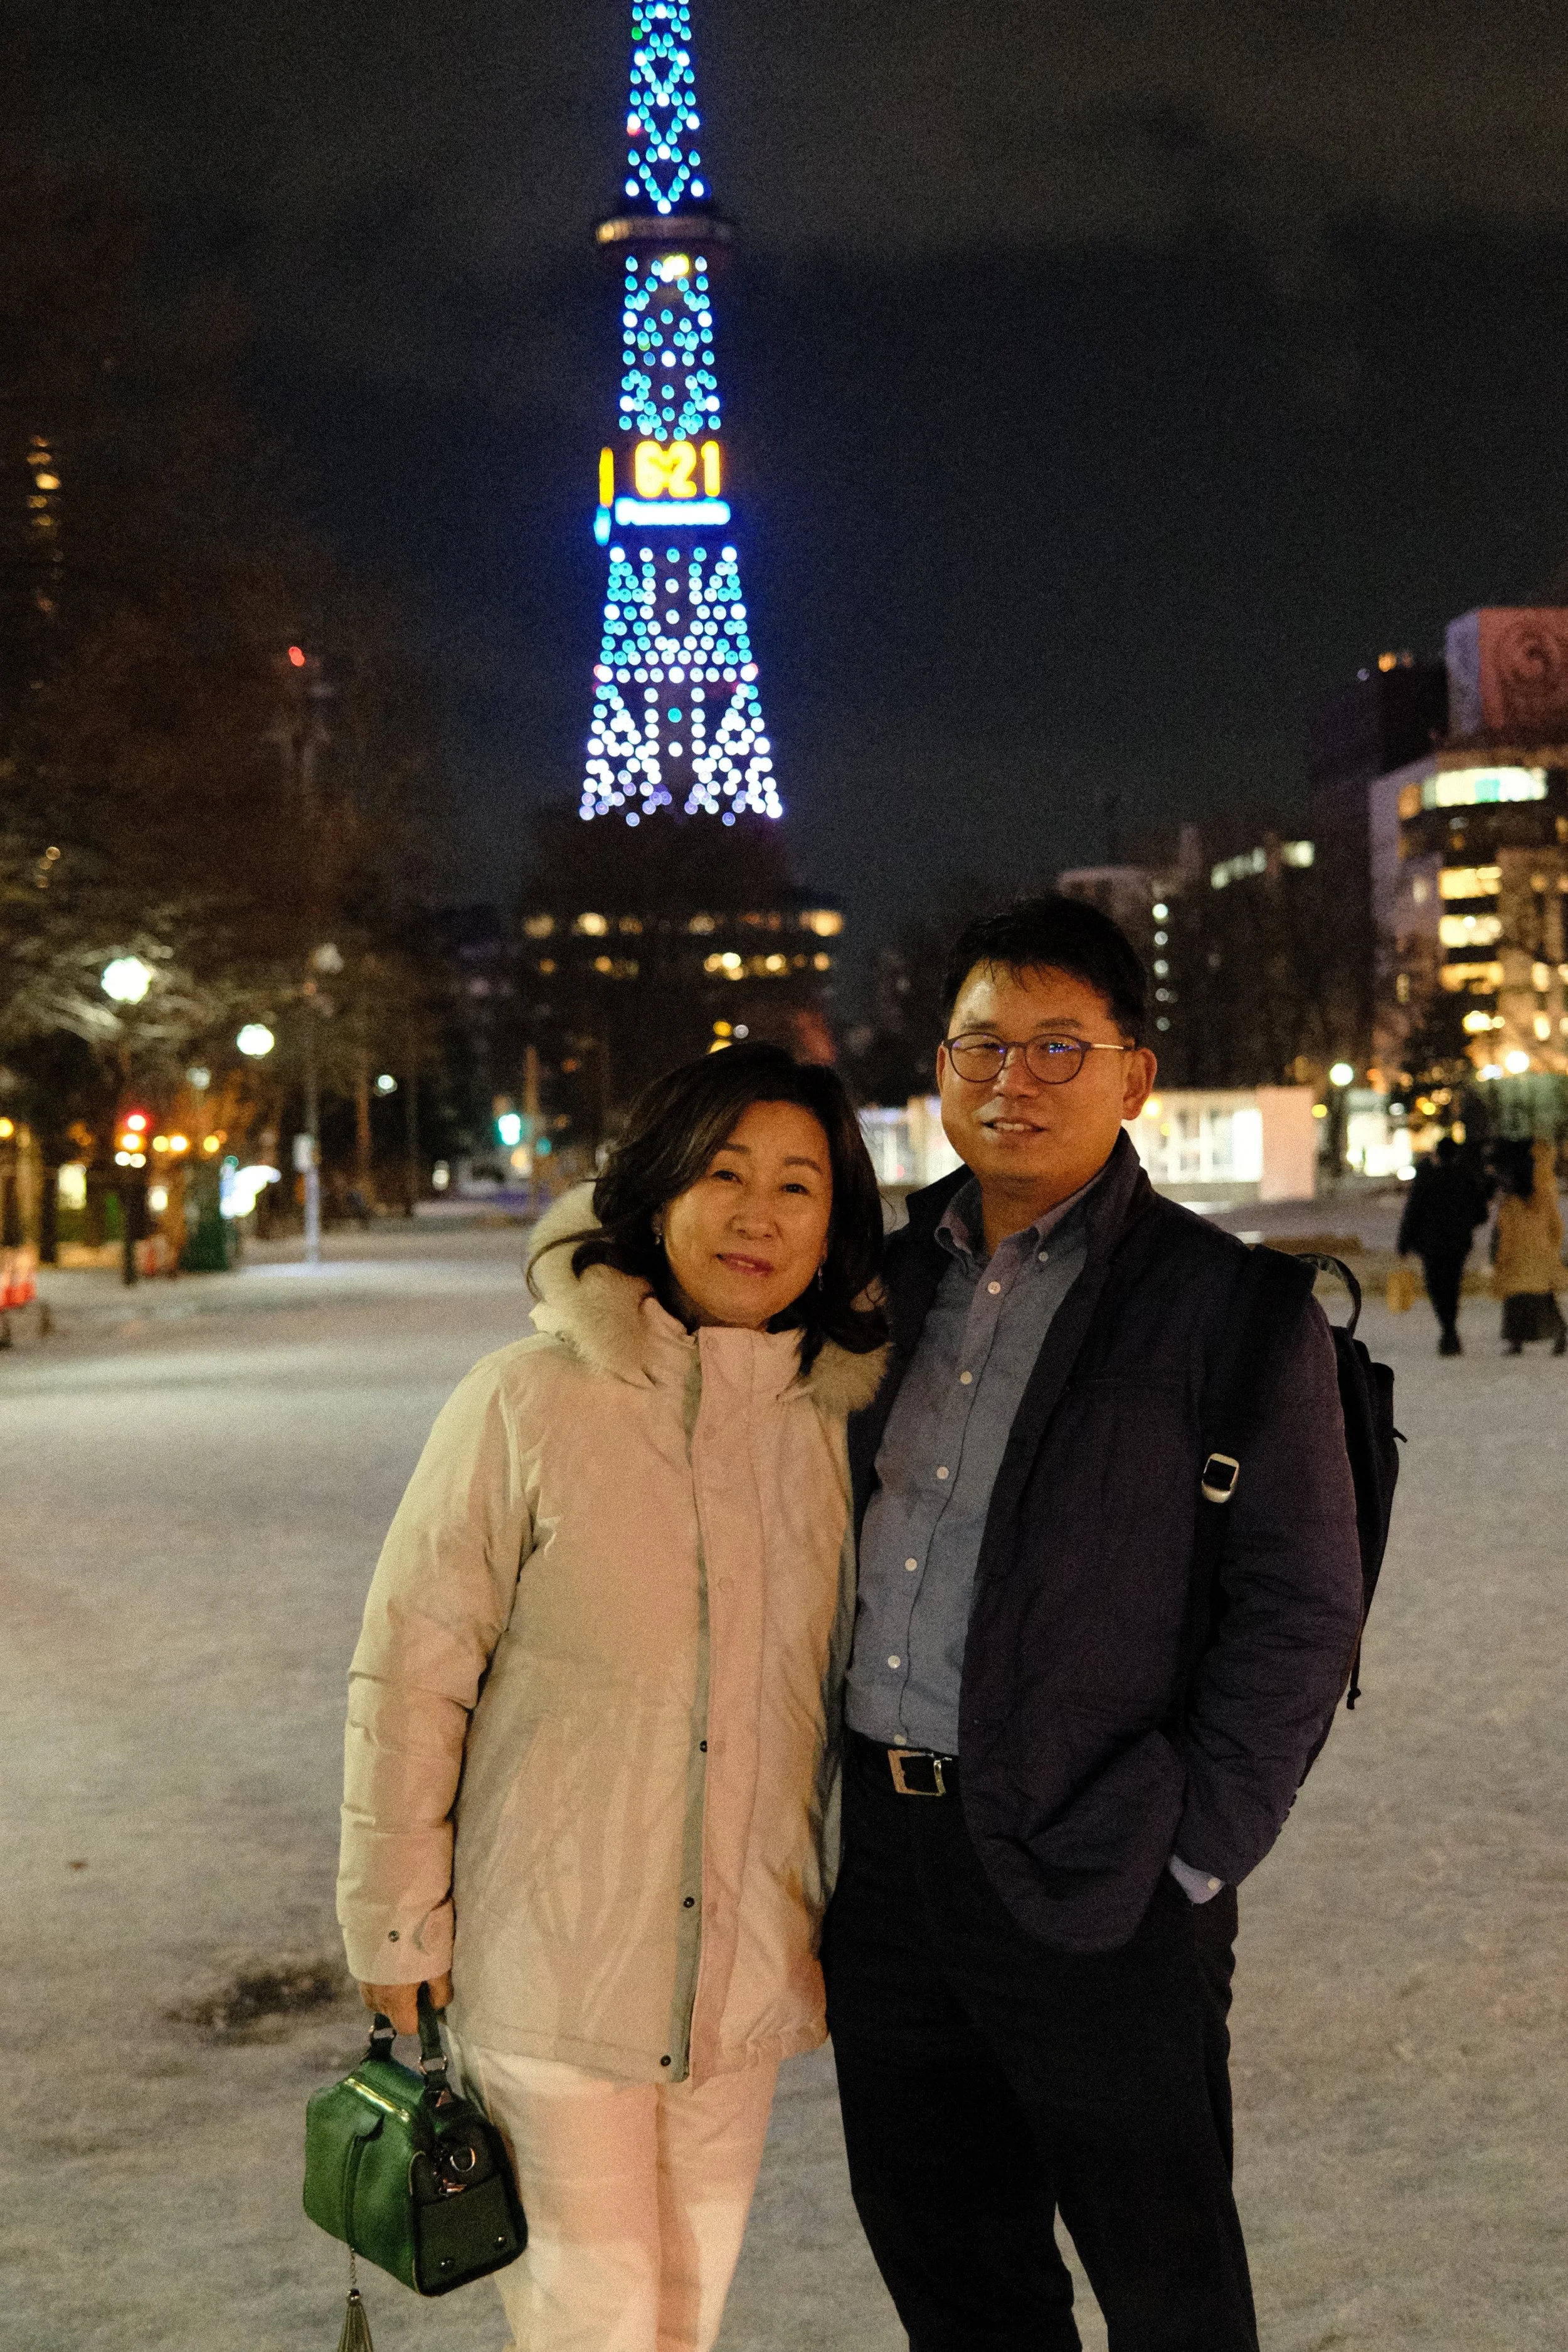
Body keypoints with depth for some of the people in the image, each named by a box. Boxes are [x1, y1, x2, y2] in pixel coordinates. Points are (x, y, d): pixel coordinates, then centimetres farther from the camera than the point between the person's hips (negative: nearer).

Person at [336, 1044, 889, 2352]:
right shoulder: (532, 1400, -13)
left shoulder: (837, 1421, 0)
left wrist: (849, 1917, 17)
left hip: (744, 1958, 4)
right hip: (554, 1951, -4)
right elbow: (410, 1670, -8)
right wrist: (396, 1920, -6)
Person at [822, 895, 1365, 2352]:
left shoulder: (1229, 1305, -9)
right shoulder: (895, 1278, 8)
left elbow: (1301, 1608, -9)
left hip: (1091, 1884, -5)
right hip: (886, 1848, 6)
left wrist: (1194, 1854, -12)